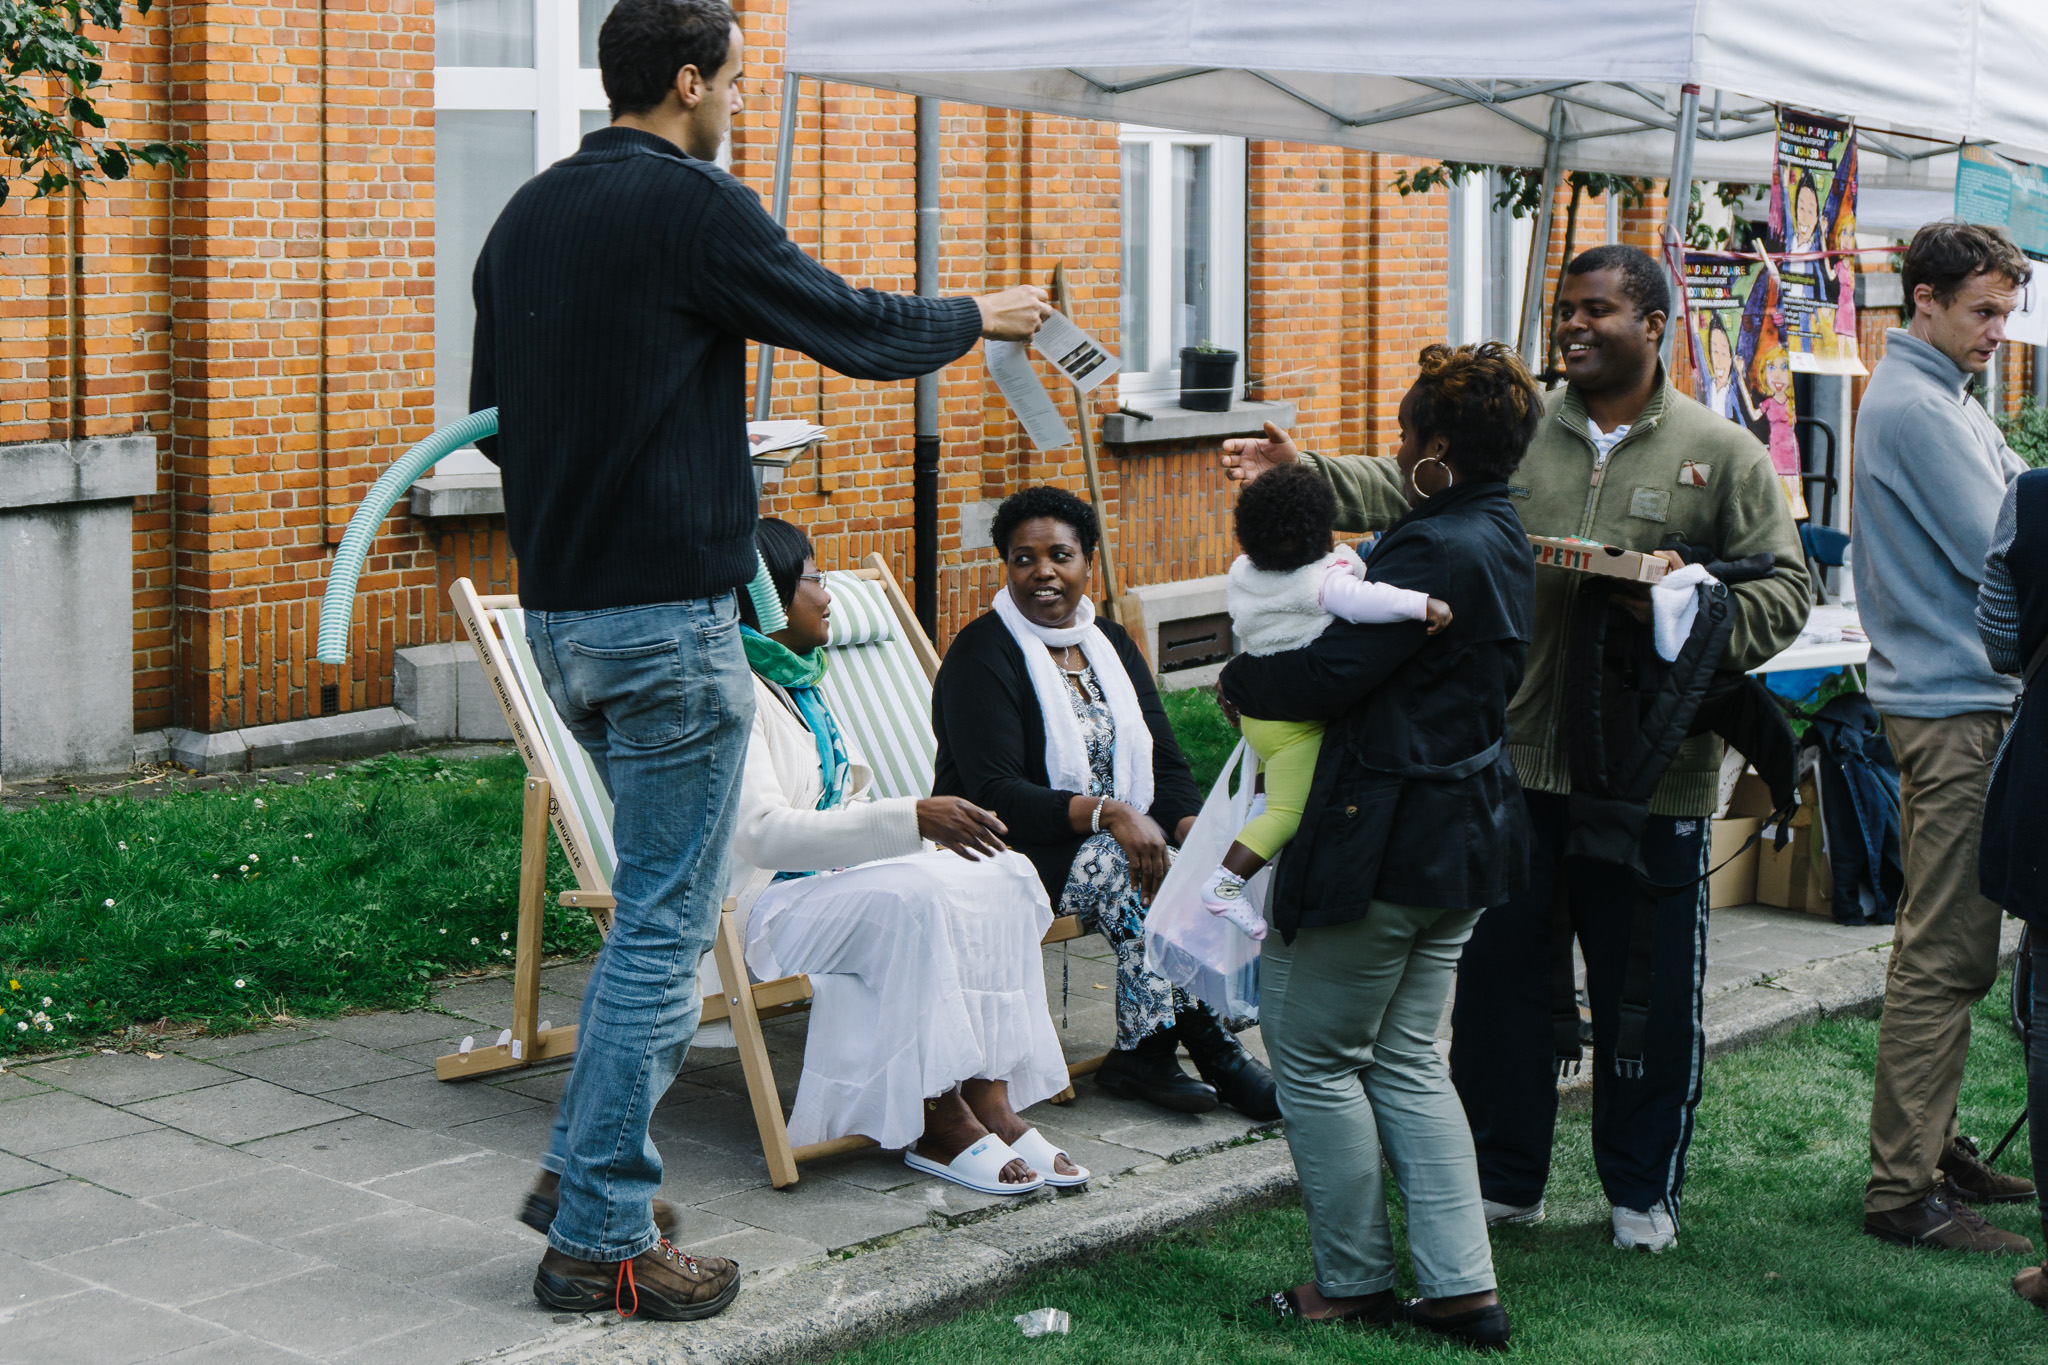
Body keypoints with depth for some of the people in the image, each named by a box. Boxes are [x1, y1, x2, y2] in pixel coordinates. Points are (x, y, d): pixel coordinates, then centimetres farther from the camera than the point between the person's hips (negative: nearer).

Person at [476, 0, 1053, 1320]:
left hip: (560, 609, 9)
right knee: (667, 924, -1)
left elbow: (494, 414, 19)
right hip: (668, 614, -9)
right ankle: (602, 1237, 4)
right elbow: (855, 328, -6)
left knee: (664, 899, 21)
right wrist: (980, 315, 12)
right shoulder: (693, 204, -13)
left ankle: (587, 1162, 23)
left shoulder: (526, 216, 12)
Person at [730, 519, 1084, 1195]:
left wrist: (942, 823, 1)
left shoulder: (800, 681, 18)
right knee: (910, 899, -35)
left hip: (835, 877, 9)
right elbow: (763, 832, -24)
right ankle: (940, 1123, -26)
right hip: (763, 904, -9)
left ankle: (990, 1099, -20)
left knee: (1005, 875, -12)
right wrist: (911, 819, -27)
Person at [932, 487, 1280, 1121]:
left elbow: (1165, 763, 7)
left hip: (1119, 834, 6)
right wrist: (1106, 813, -31)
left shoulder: (1109, 643, 11)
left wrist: (1195, 831, -15)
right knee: (1131, 872, -31)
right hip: (1012, 851, -6)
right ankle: (1209, 1050, -19)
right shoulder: (983, 653, -10)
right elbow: (994, 795, -20)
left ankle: (1143, 1053, -17)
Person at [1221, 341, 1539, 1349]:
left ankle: (1354, 1281, 14)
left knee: (1315, 1055, 5)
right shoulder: (1500, 538, 11)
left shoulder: (1435, 552, -21)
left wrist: (1239, 680, -5)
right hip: (1463, 837, 10)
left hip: (1382, 839, -10)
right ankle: (1461, 1286, 12)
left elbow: (1331, 673, -22)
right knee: (1406, 1058, 15)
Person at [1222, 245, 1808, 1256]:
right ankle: (1503, 1178, 24)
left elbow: (1782, 591, 1)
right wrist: (1306, 475, -14)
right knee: (1498, 972, 9)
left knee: (1648, 992, 7)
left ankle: (1643, 1190, 24)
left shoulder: (1723, 454, 2)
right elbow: (1411, 488, 0)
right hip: (1516, 761, 2)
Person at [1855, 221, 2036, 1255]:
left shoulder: (1947, 400, 18)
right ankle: (1903, 1190, -6)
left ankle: (1931, 1145, 24)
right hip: (1951, 706, -11)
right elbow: (1996, 551, -18)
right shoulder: (1913, 409, -14)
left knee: (1949, 945, 15)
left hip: (1959, 699, 11)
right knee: (1942, 954, -9)